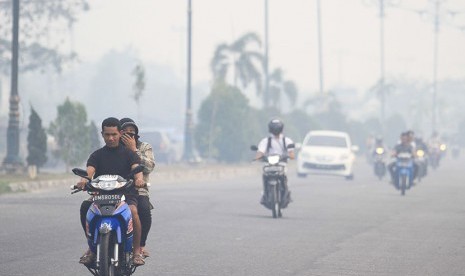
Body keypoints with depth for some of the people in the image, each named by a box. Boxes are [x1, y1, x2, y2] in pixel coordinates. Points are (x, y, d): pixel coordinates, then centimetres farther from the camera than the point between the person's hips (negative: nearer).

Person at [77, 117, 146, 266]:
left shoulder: (129, 153, 10)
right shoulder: (97, 155, 15)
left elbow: (136, 167, -11)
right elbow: (90, 170, -6)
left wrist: (139, 178, -36)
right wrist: (84, 179, -31)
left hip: (126, 194, -2)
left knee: (133, 210, -36)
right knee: (85, 207, -28)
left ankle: (137, 250, -25)